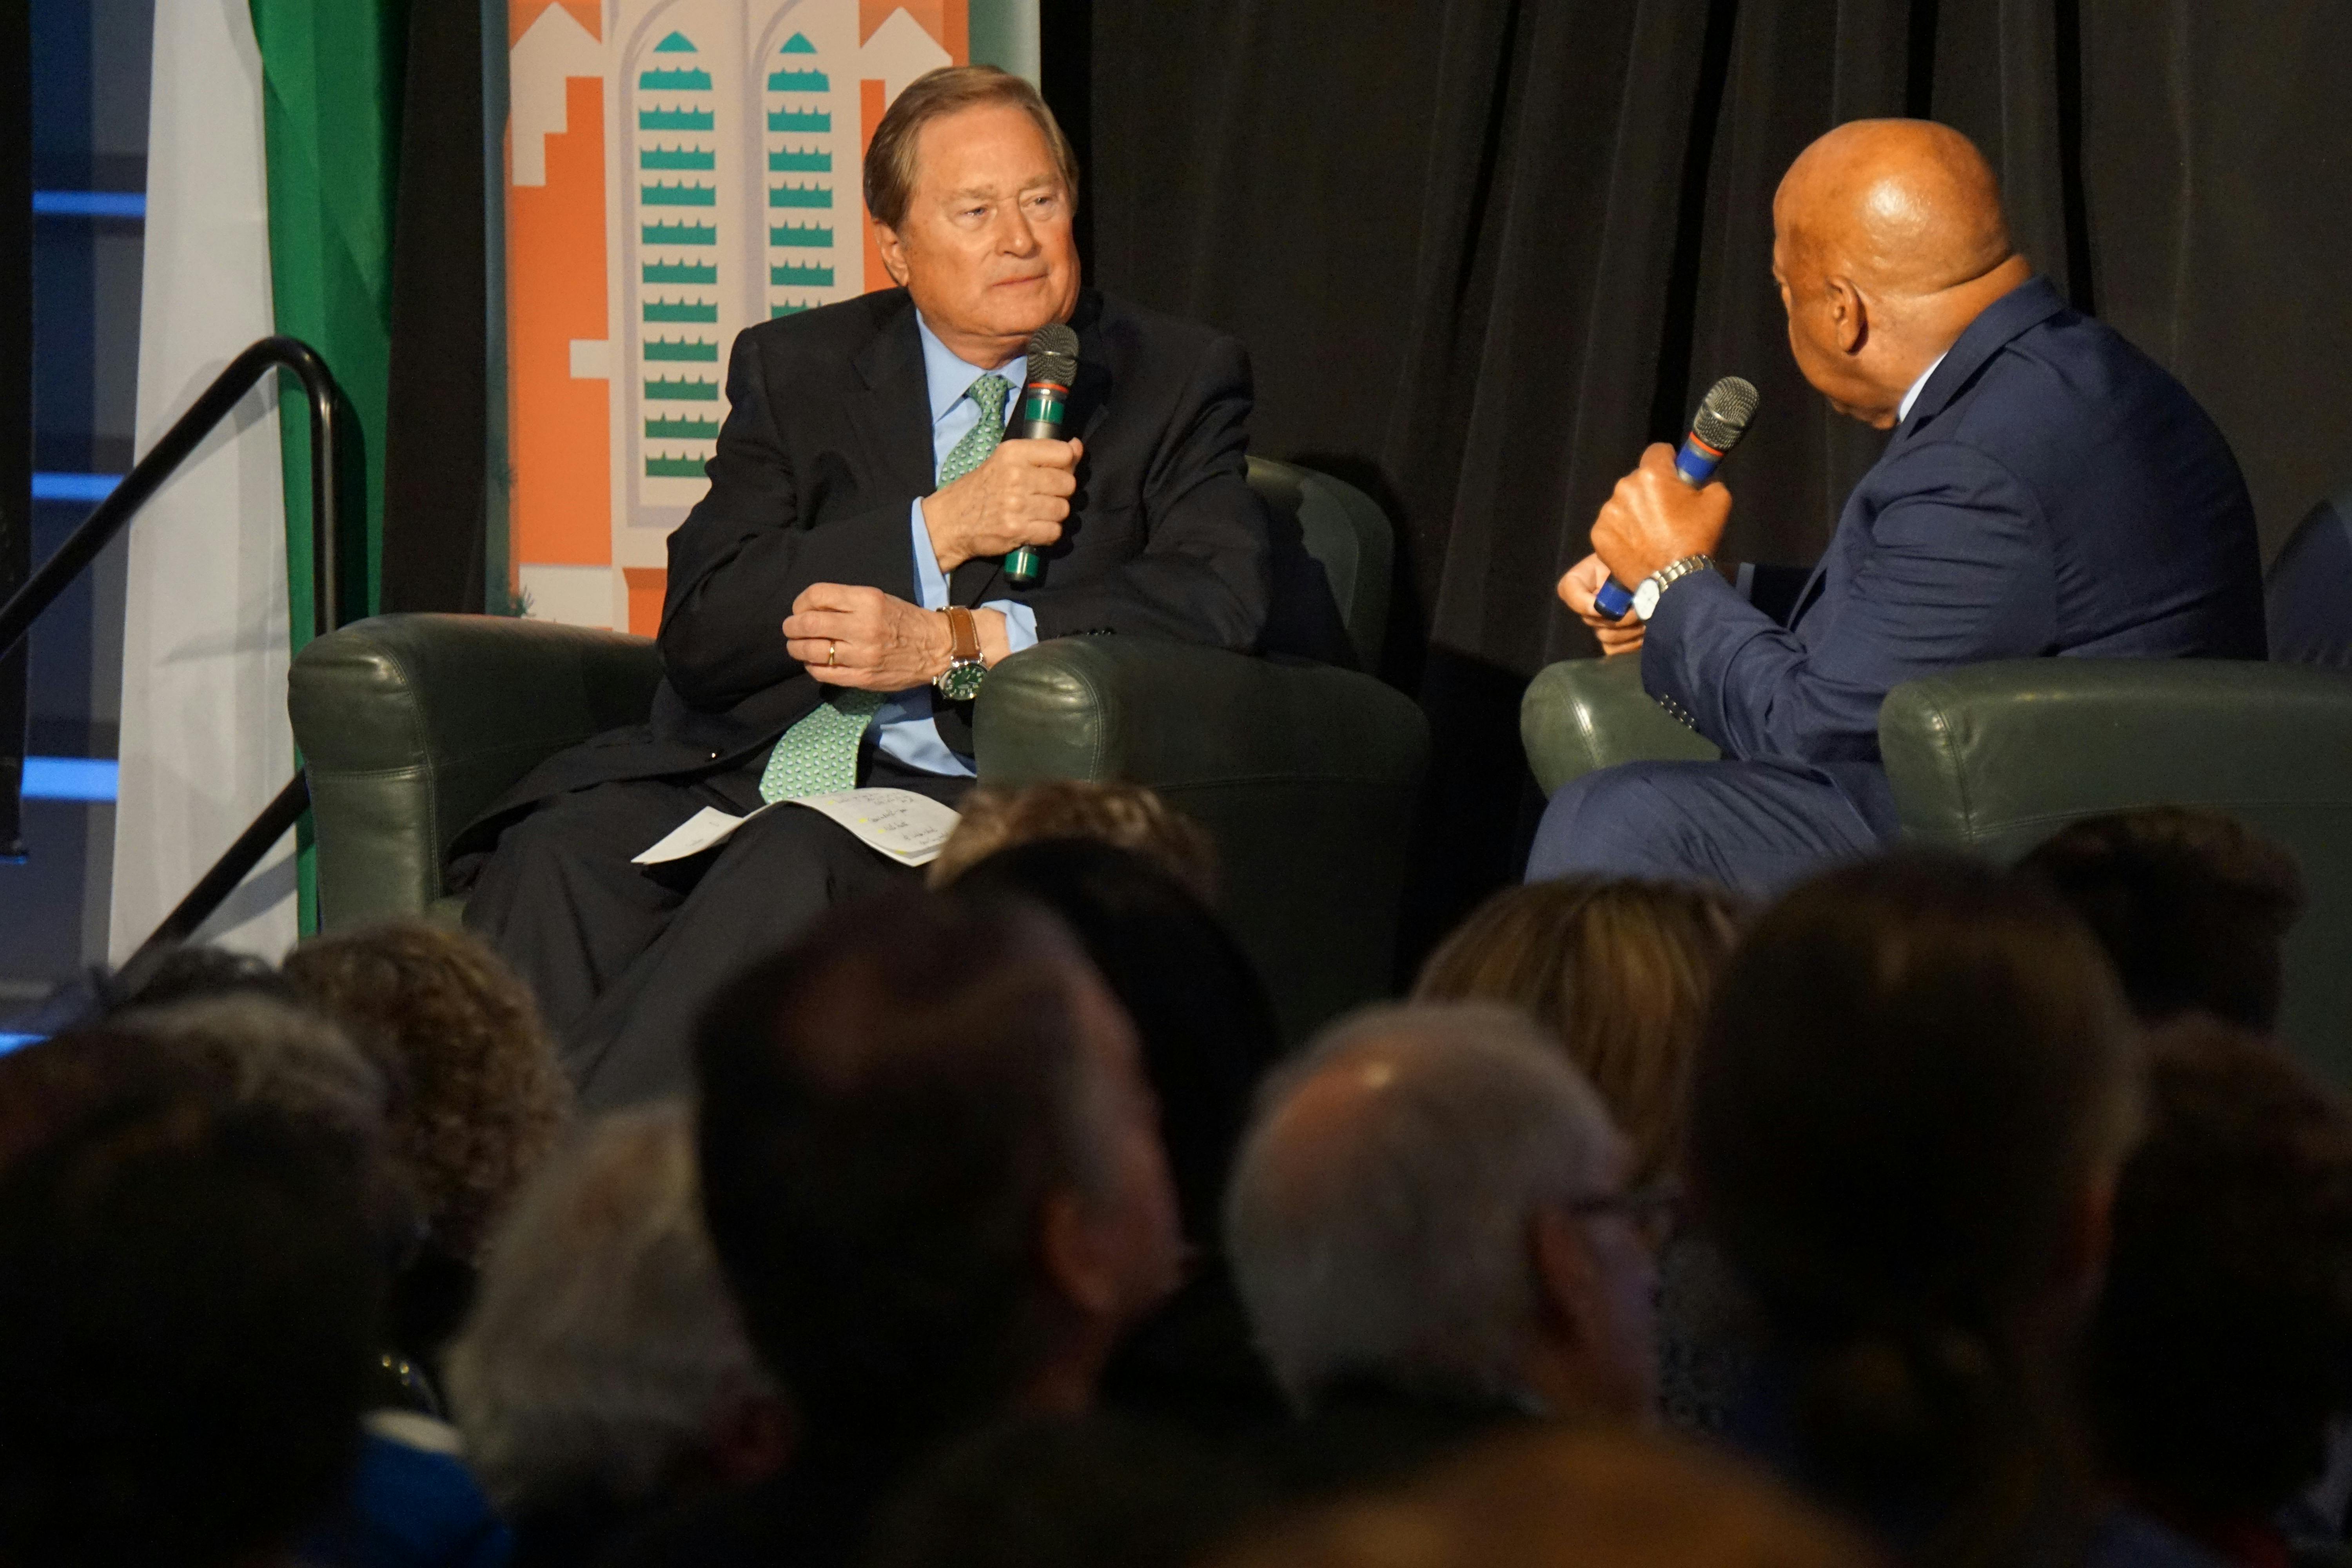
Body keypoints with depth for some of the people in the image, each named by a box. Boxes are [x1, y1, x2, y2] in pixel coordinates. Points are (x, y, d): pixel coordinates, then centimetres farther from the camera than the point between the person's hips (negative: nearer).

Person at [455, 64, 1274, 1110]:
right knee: (559, 856, -30)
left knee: (797, 867, -36)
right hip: (752, 769, 3)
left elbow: (1223, 596, -5)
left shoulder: (1176, 384, 12)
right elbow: (698, 631, 4)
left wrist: (952, 642, -15)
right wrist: (941, 527, -9)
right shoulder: (794, 372, 16)